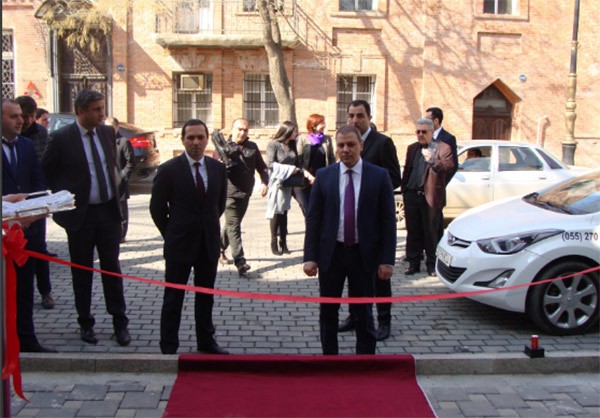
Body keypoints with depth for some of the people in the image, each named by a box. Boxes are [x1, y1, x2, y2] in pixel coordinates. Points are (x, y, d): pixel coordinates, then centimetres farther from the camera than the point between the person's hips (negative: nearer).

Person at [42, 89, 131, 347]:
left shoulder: (108, 132, 3)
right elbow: (46, 172, 2)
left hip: (109, 210, 3)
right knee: (82, 271, 8)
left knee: (112, 267, 7)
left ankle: (119, 322, 17)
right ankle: (85, 323, 22)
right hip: (80, 213, -3)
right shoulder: (61, 138, -10)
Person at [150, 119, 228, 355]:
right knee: (173, 297, 6)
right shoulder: (169, 170, -10)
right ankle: (168, 348, 17)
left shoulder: (218, 169, 2)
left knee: (206, 295, 15)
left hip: (209, 243, 4)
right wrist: (172, 234, 1)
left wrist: (209, 227, 13)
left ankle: (206, 341, 29)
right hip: (179, 244, -4)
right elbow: (157, 207, -3)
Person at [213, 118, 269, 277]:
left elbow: (262, 167, 13)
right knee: (234, 226, -9)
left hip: (246, 193, 5)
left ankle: (220, 249, 39)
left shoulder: (252, 147, 9)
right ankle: (240, 262, -11)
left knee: (232, 224, 18)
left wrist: (264, 182, -2)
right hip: (229, 193, -5)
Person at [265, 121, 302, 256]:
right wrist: (289, 169, -18)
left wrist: (298, 170, -6)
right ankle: (274, 244, 5)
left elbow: (296, 162, 16)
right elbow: (270, 163, -16)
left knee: (284, 213, 9)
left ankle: (283, 243, 13)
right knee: (275, 213, -2)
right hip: (277, 182, -6)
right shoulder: (273, 145, -9)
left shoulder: (292, 145, 10)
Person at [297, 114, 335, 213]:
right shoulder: (303, 140, -1)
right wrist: (308, 176, -13)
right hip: (307, 182, -1)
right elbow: (299, 161, -3)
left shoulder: (327, 139, 5)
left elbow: (332, 159, 8)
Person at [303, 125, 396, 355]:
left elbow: (388, 220, -3)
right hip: (331, 254, 2)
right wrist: (310, 257, -6)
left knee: (364, 313, 10)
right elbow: (313, 218, 1)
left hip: (364, 255, -1)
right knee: (328, 311, 12)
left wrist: (387, 259, -8)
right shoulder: (323, 176, 1)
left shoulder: (379, 176, -2)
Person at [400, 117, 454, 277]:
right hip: (412, 195, 4)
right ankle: (414, 263, 17)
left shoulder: (442, 147, 0)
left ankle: (432, 264, 15)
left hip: (430, 196, -4)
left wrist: (432, 160, -26)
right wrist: (404, 189, 9)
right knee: (413, 232, 8)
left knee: (430, 232, 3)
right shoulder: (412, 148, 16)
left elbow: (449, 167, -13)